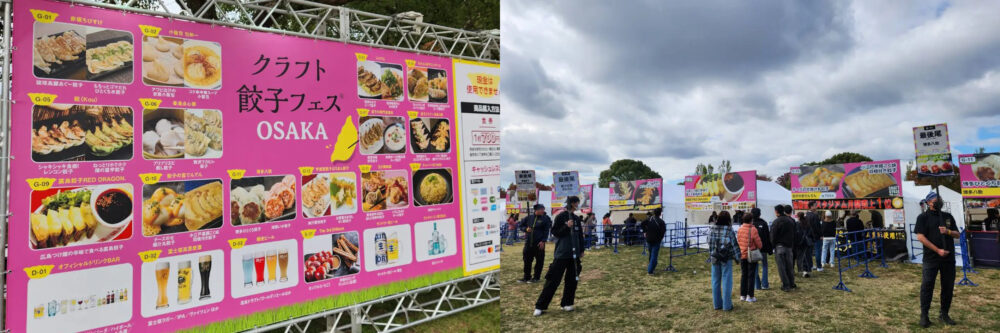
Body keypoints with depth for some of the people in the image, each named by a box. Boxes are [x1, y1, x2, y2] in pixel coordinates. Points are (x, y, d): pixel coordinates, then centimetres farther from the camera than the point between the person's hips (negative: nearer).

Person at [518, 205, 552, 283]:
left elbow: (546, 231, -4)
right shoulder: (529, 217, 5)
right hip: (528, 243, 3)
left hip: (539, 244, -3)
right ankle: (526, 277, 21)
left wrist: (543, 241, -13)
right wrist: (526, 229, -5)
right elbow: (520, 225, 13)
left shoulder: (545, 218, -1)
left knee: (539, 261, 3)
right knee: (527, 260, 9)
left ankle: (536, 277, 15)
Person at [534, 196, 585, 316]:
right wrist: (567, 227, -20)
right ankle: (540, 306, 1)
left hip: (574, 254, 6)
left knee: (572, 279, 6)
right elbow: (554, 232, -8)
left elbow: (580, 235, 17)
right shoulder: (560, 216, -6)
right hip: (561, 253, -6)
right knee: (553, 280, -5)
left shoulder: (576, 218, 11)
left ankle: (566, 303, 20)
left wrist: (581, 250, 15)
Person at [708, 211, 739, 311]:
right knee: (726, 281, 5)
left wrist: (711, 254, 10)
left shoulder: (711, 229, -4)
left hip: (715, 258, 3)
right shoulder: (729, 230, -13)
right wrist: (736, 257, 4)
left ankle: (717, 303, 18)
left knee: (715, 281, 11)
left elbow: (710, 243, 0)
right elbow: (734, 244, -6)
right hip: (726, 258, -3)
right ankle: (727, 305, 10)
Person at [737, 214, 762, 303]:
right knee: (751, 275, 3)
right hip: (751, 255, -4)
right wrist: (758, 247, 11)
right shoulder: (753, 230, -15)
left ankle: (743, 295, 17)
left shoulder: (739, 229, 0)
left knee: (743, 275, 13)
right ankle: (750, 296, 5)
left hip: (742, 255, 5)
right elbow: (759, 244, -10)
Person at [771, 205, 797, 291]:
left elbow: (773, 236, -12)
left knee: (781, 266, -1)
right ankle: (792, 284, 22)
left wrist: (773, 244, 2)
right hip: (789, 246, 7)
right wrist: (792, 247, 18)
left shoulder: (776, 222, -14)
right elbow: (794, 235, 15)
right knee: (789, 266, 15)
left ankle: (786, 285, 1)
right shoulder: (791, 221, 9)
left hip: (779, 246, -7)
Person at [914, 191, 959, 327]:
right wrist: (938, 250, -14)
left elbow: (957, 234, 13)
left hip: (949, 258, 5)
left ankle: (944, 314, 22)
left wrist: (947, 231, -10)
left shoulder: (948, 217, 13)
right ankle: (924, 315, 3)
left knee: (948, 287, 9)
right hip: (931, 258, -5)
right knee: (927, 286, -4)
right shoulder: (923, 217, -3)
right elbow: (920, 236, -10)